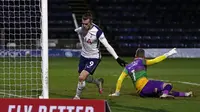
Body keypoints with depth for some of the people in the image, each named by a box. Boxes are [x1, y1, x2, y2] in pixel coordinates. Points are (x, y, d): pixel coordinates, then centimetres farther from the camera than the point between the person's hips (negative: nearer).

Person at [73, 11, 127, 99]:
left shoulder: (97, 32, -27)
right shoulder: (82, 29, -10)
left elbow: (107, 46, -25)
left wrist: (117, 58, -28)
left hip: (94, 58, -6)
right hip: (84, 55, 6)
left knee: (82, 78, -17)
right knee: (85, 78, 15)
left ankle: (77, 96, 6)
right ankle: (98, 82, 44)